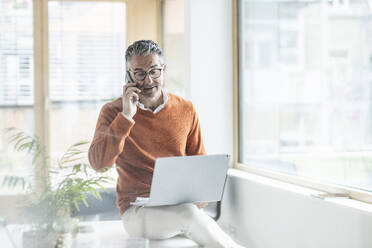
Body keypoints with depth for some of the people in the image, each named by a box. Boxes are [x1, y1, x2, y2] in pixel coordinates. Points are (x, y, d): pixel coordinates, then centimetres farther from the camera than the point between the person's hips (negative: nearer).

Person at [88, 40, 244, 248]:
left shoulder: (186, 110, 9)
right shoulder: (113, 112, 1)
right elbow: (98, 162, -13)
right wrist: (127, 117, -16)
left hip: (182, 206, 3)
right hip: (138, 210, -2)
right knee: (188, 215, -33)